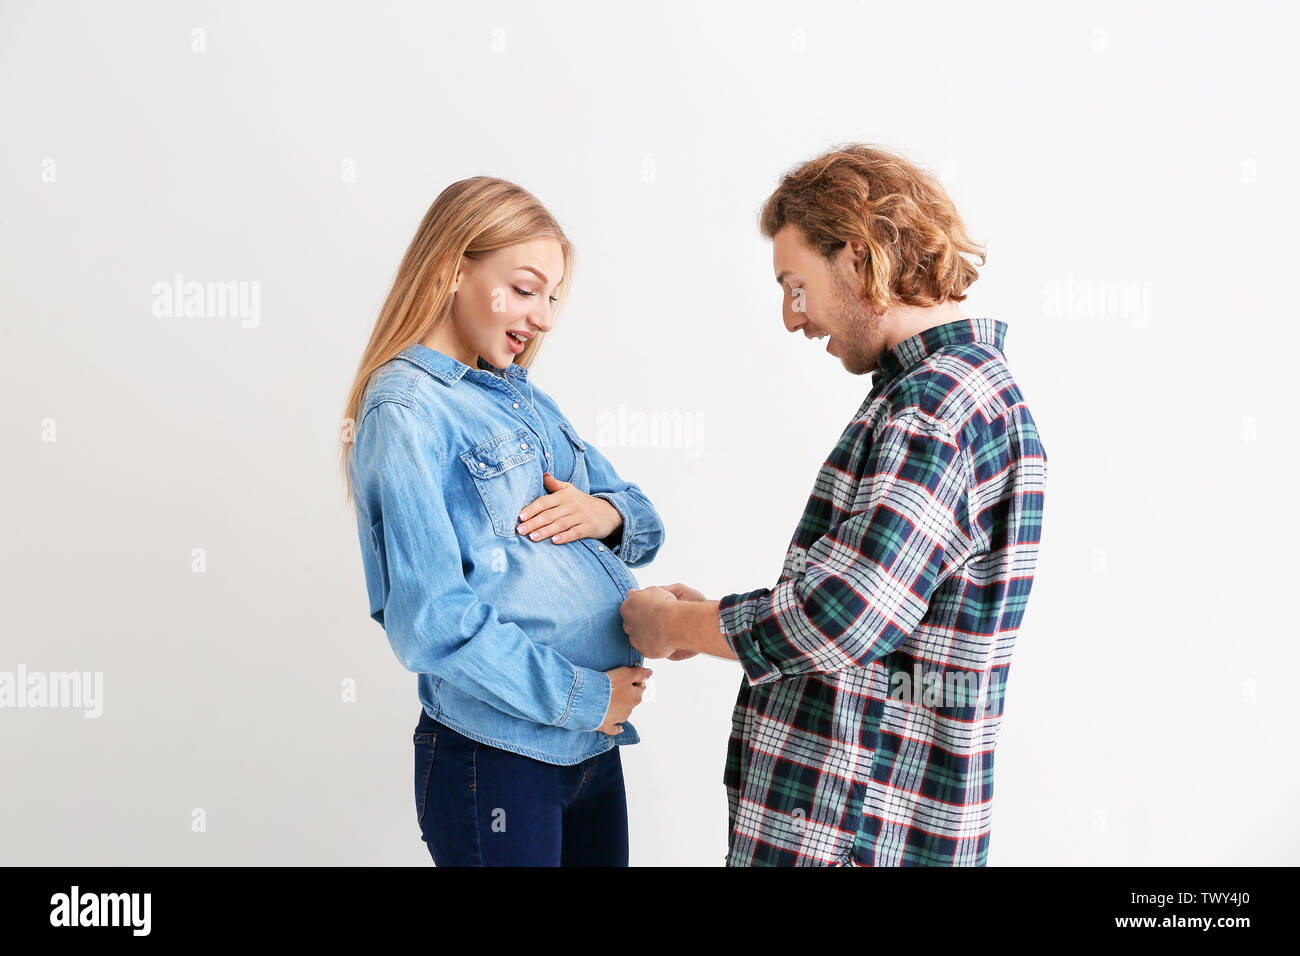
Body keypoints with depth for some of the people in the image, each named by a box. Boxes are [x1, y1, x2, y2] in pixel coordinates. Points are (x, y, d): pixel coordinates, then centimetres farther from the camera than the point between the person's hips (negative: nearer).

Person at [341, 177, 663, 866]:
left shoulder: (523, 395, 12)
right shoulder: (406, 414, -13)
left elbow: (644, 520, 16)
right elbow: (432, 620, -21)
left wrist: (605, 515, -7)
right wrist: (582, 697, -15)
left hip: (597, 745, 8)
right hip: (498, 763, -7)